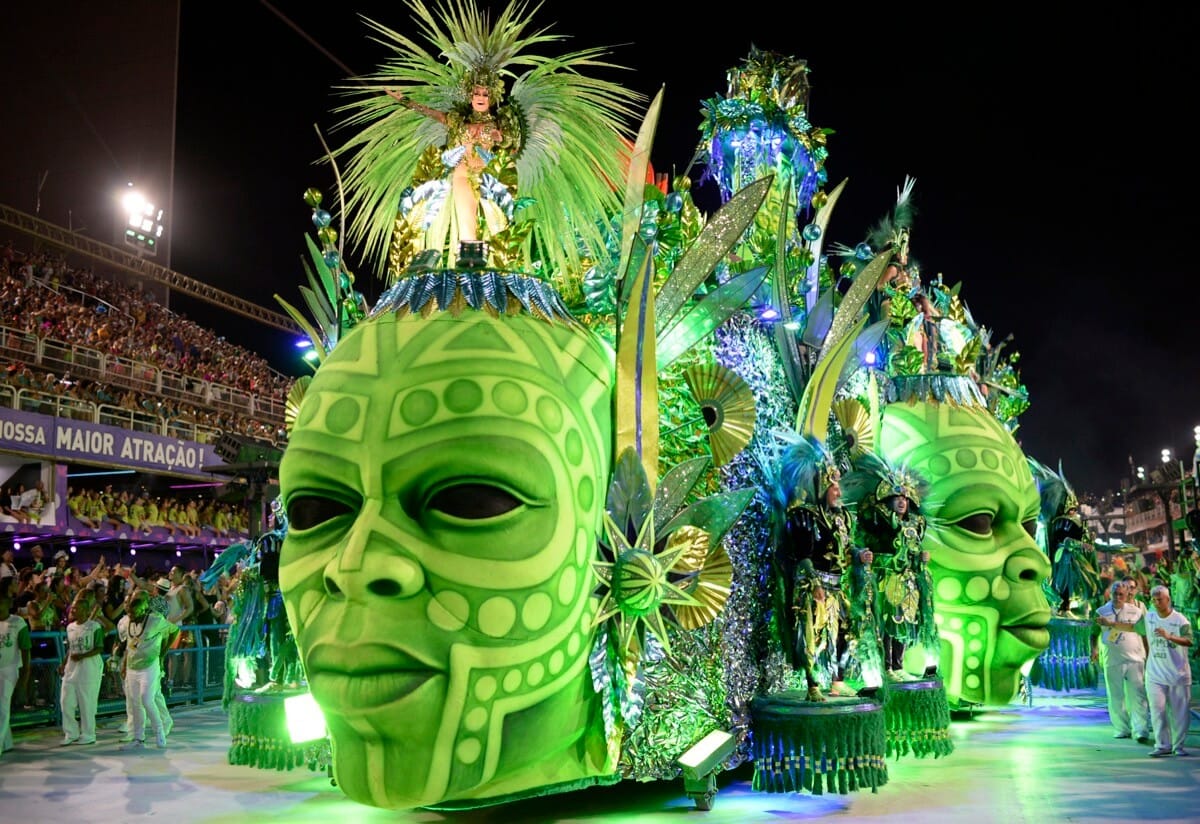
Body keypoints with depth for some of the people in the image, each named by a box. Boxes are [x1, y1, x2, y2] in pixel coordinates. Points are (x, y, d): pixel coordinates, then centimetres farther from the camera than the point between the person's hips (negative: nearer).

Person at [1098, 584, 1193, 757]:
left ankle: (1178, 745, 17)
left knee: (1179, 711, 5)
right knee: (1157, 709, -2)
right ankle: (1162, 745, 4)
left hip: (1178, 674, -3)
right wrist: (1111, 623, 18)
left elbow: (1188, 641, -19)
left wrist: (1169, 636, -32)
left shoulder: (1180, 619, -8)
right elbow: (1133, 627, 22)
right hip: (1155, 674, 3)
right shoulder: (1148, 617, 6)